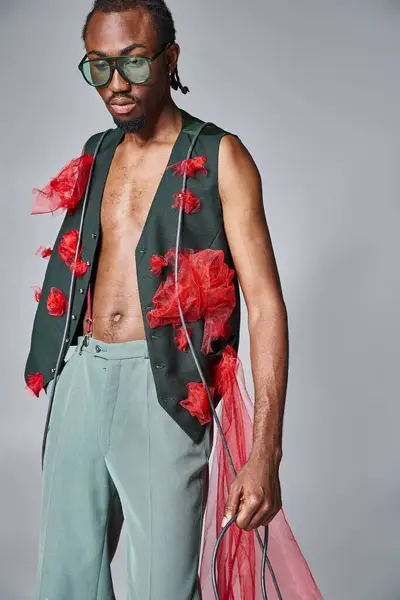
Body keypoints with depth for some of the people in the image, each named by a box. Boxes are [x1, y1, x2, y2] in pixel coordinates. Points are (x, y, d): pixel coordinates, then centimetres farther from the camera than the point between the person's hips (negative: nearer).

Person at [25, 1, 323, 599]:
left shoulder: (220, 158, -4)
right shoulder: (96, 156, 14)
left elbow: (266, 301, -10)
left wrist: (265, 452, -19)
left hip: (164, 389, -5)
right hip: (79, 381, 6)